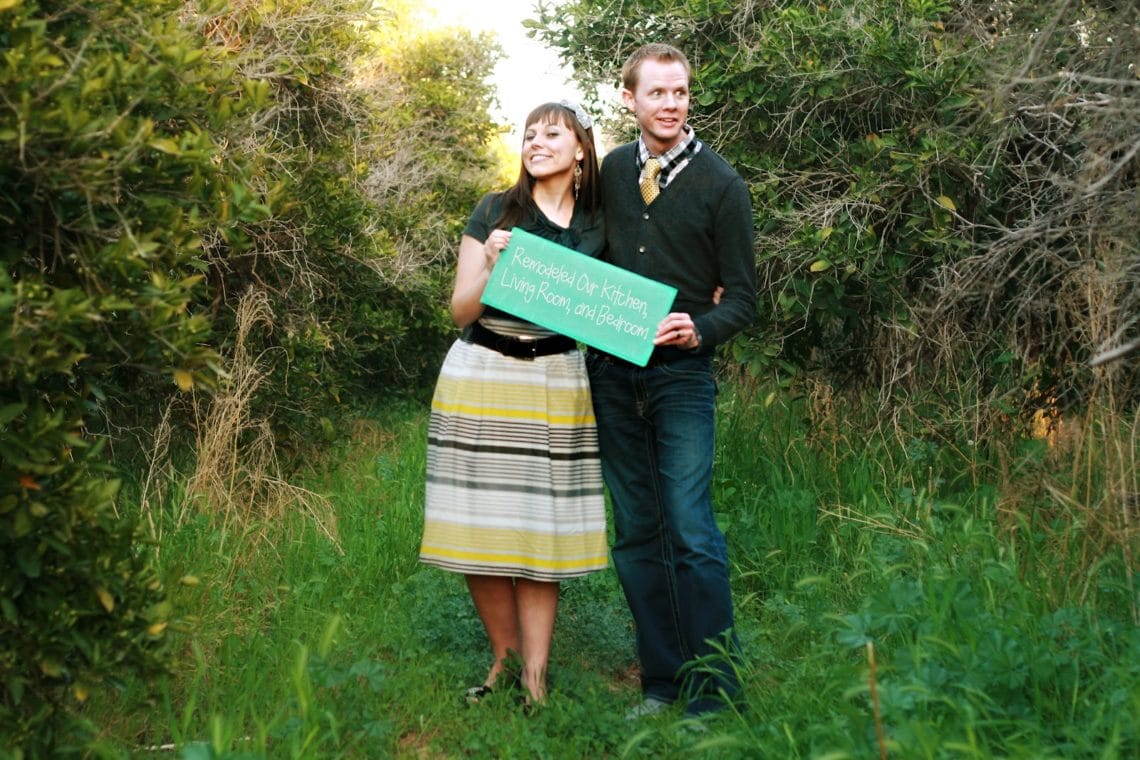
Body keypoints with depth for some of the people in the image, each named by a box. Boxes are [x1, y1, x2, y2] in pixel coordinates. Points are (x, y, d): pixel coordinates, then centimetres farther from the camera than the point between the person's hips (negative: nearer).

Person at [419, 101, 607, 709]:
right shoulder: (495, 212, 4)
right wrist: (492, 267, -16)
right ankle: (504, 661, 18)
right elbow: (461, 312, 3)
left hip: (557, 389, 0)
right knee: (482, 529, 1)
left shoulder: (597, 226, 8)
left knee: (541, 529, 0)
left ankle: (535, 677, 7)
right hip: (482, 380, 0)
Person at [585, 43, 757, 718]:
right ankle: (662, 681, 18)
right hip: (611, 373, 5)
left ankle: (714, 693, -1)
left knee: (692, 533, -9)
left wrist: (699, 329, -21)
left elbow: (742, 297, -2)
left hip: (680, 372, -4)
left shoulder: (720, 183, -2)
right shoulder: (611, 171, 9)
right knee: (636, 534, 8)